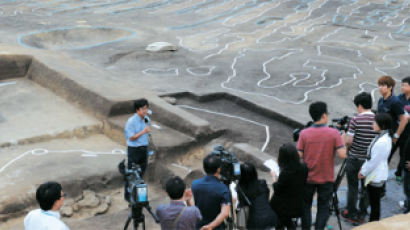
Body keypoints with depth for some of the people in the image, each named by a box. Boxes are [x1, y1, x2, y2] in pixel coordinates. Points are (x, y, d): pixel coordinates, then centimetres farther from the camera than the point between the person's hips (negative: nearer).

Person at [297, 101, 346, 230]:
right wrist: (344, 143, 1)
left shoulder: (304, 134, -11)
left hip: (308, 177, 1)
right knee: (323, 207, 12)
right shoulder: (333, 133, -13)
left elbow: (299, 156, -10)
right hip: (326, 179, -1)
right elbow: (342, 155, -16)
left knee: (306, 205, 18)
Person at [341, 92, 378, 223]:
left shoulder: (355, 120, -16)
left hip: (354, 159, -3)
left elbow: (348, 141, -16)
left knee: (353, 187, 12)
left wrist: (344, 138, 5)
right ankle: (362, 215, 26)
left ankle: (351, 213, 22)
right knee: (366, 188, 17)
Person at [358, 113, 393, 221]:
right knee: (374, 202, 19)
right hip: (375, 175, 10)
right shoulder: (383, 136, 4)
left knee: (374, 203, 2)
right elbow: (371, 156, 12)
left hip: (376, 177, -10)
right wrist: (363, 169, 13)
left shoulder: (382, 141, -26)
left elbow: (374, 161, -21)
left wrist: (363, 172, -9)